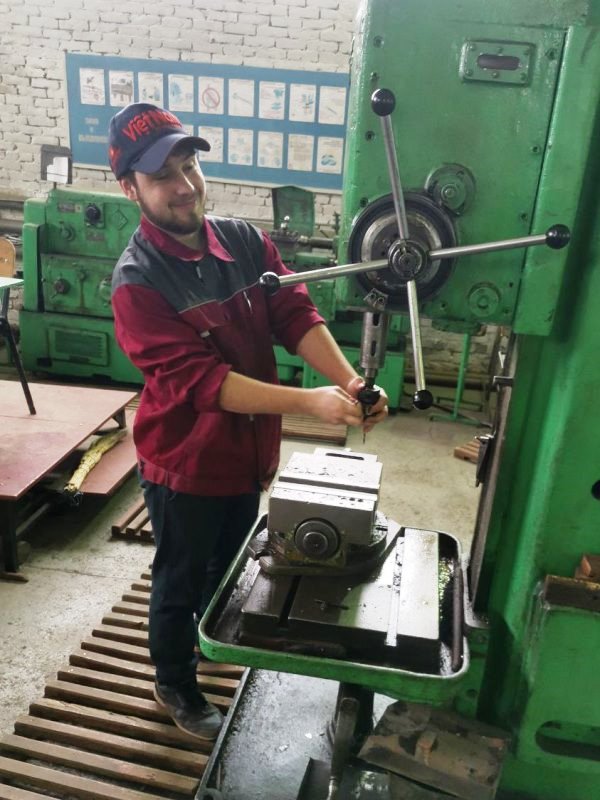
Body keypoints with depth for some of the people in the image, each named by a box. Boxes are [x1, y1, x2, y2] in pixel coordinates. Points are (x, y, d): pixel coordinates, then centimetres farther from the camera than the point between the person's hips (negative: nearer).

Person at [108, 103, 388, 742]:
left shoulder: (245, 242, -4)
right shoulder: (137, 282, -23)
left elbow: (296, 315, -10)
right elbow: (202, 381, -30)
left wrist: (349, 380, -28)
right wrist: (310, 402, -36)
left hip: (249, 452, 6)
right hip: (185, 466, -6)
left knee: (229, 565, 29)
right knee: (179, 580, 17)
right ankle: (175, 687, 44)